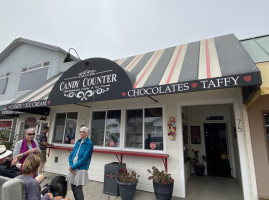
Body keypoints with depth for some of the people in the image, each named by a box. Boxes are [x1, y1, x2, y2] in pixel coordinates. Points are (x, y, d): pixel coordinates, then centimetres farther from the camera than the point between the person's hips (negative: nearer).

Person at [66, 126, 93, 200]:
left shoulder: (89, 143, -12)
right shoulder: (78, 142, 9)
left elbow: (84, 159, -16)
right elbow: (71, 155, 8)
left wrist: (73, 166, -12)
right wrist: (71, 165, -7)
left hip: (81, 169, -6)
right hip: (73, 169, 6)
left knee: (78, 189, 0)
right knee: (73, 188, 14)